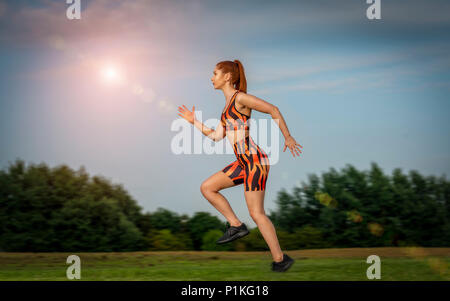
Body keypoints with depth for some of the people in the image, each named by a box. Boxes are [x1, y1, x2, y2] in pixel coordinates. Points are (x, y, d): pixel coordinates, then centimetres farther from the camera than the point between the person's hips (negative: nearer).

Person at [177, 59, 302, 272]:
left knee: (256, 213, -6)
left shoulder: (240, 98, -10)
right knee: (207, 188, 10)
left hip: (255, 161, -9)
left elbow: (273, 109, -8)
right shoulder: (229, 104, 17)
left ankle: (280, 259, 2)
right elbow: (217, 136, 19)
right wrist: (194, 121, 20)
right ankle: (235, 225, 11)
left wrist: (287, 137, -5)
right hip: (243, 162, 9)